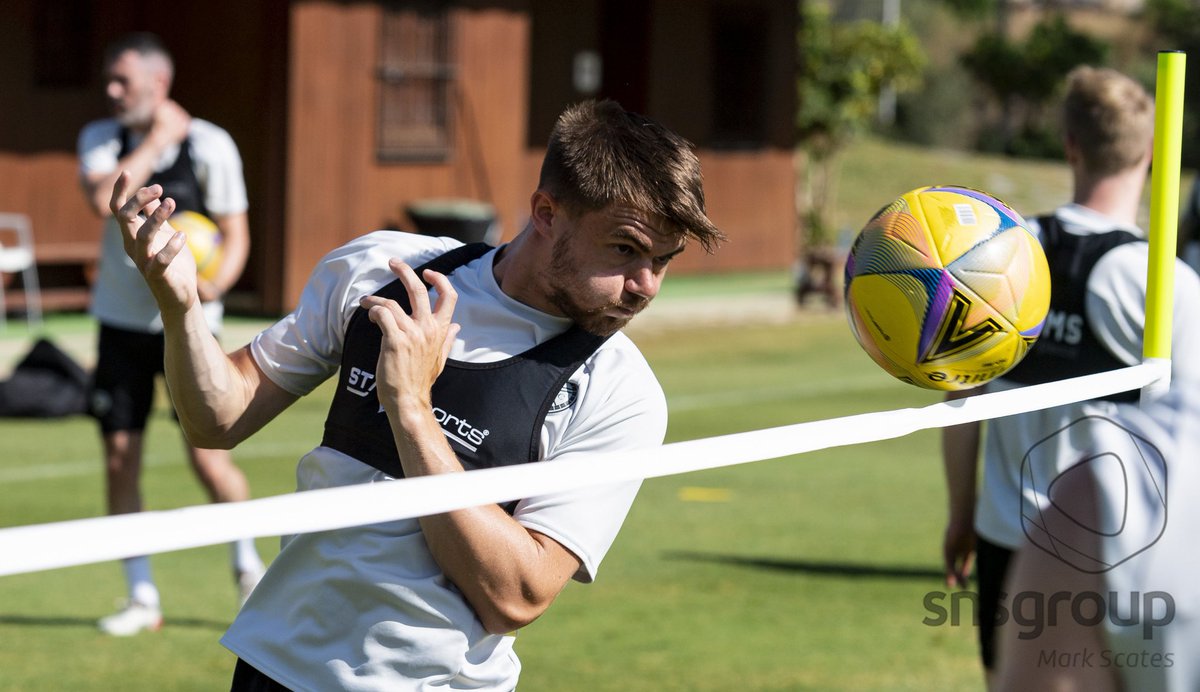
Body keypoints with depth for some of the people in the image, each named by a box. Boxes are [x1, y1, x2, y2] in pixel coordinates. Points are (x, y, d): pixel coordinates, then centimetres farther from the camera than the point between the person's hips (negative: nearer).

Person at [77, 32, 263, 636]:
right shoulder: (100, 139, 2)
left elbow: (236, 232, -6)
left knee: (207, 455, -8)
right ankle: (142, 597, 12)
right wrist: (154, 141, -15)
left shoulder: (210, 145, -8)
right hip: (121, 320, 4)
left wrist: (215, 285, -24)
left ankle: (248, 565, 17)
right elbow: (103, 199, -18)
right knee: (119, 457, 2)